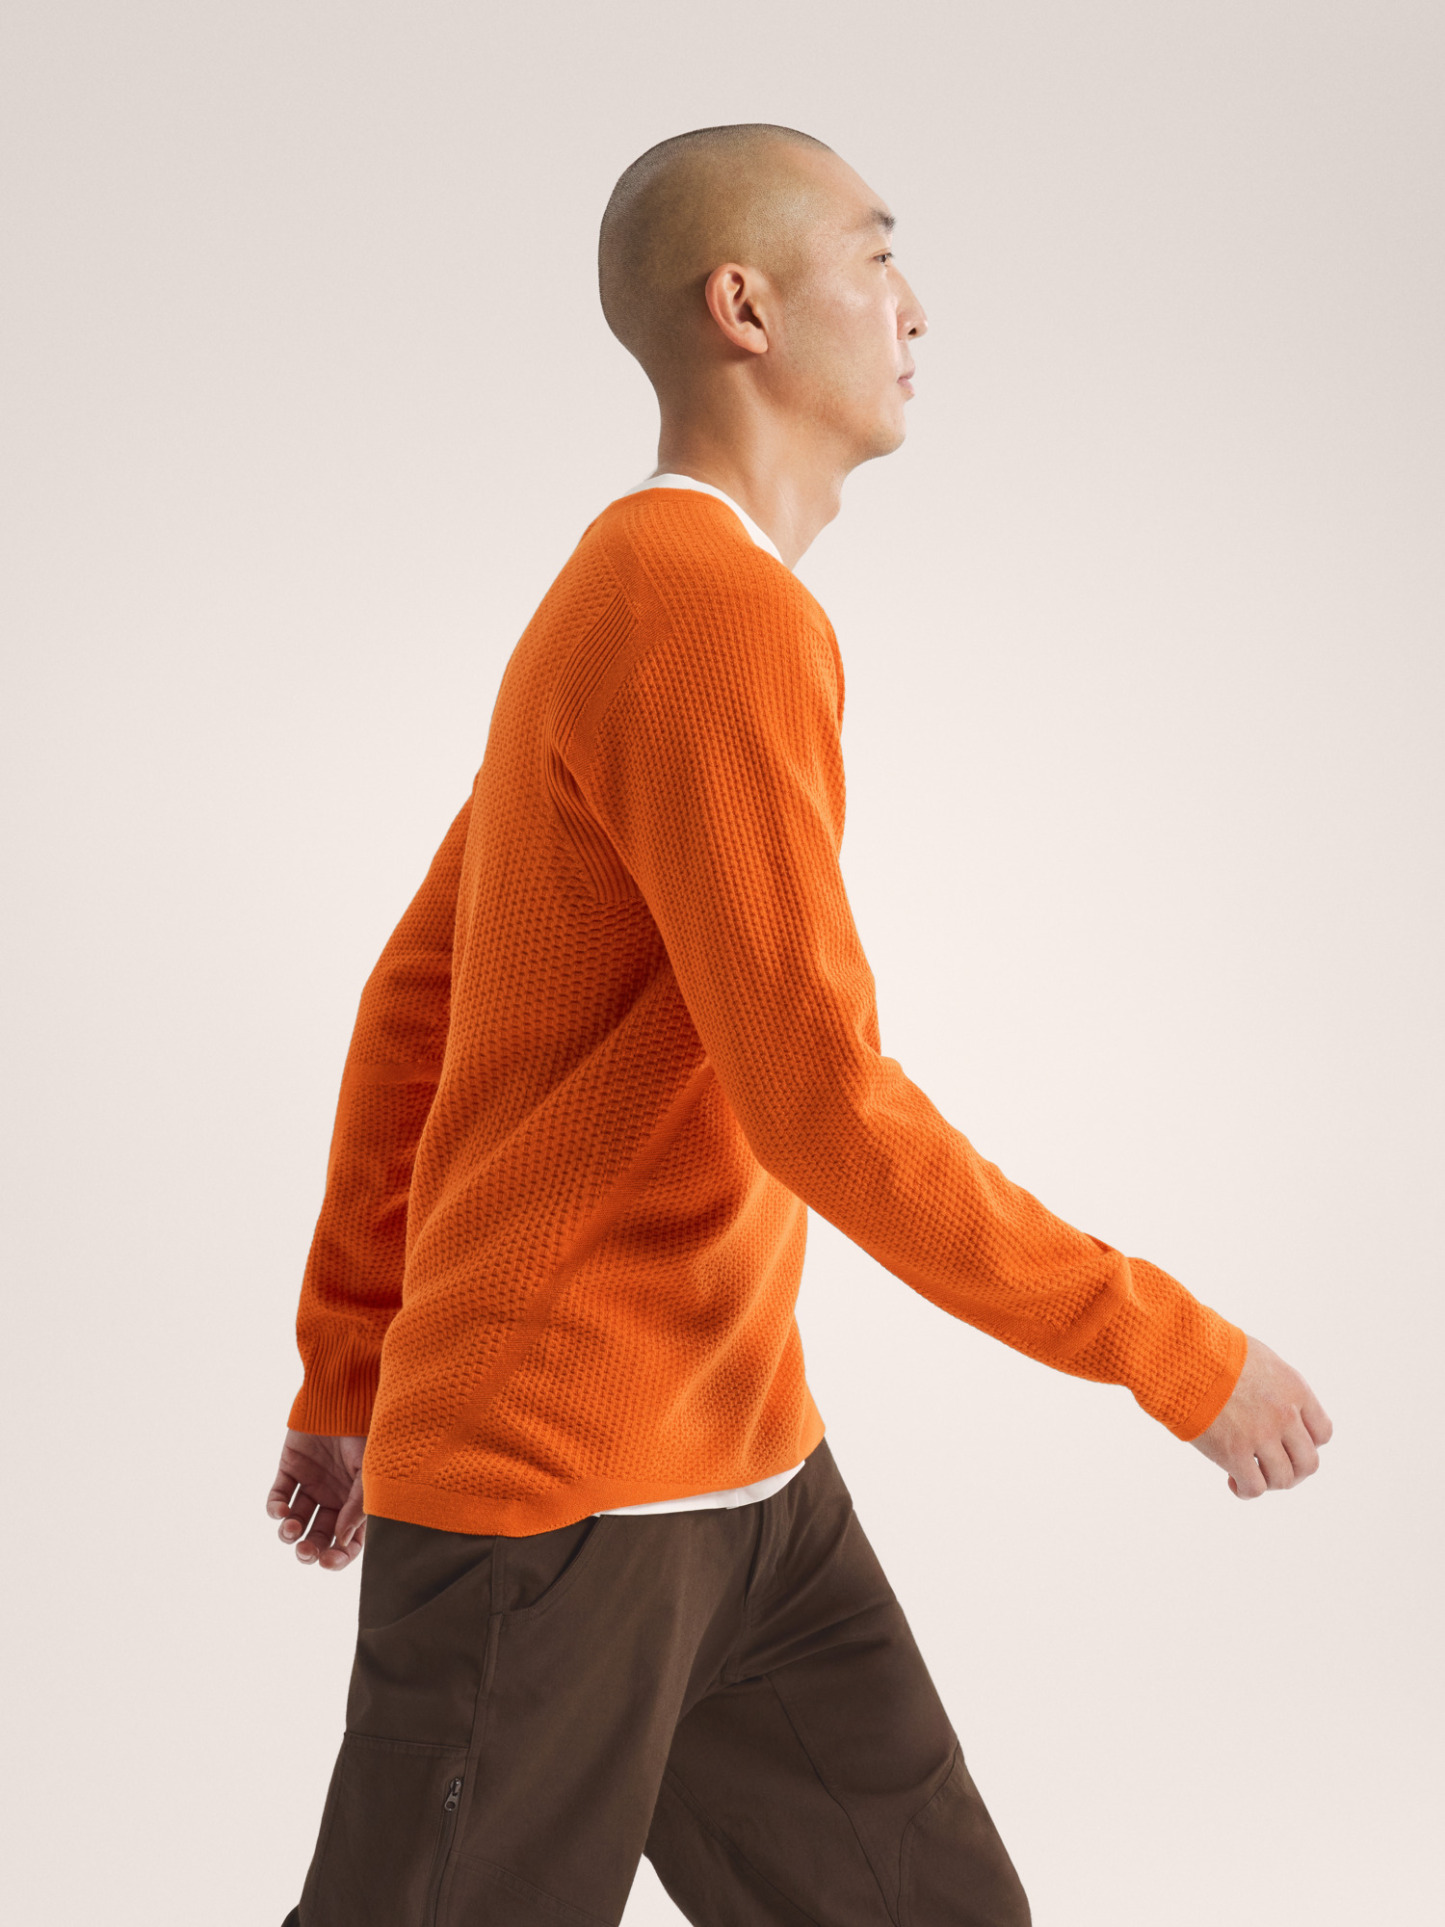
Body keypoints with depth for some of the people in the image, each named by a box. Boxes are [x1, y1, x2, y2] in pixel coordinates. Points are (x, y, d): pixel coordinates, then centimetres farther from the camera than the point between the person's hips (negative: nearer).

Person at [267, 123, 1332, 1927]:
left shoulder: (622, 614, 12)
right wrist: (1181, 1350, -14)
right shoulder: (718, 612, -20)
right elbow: (825, 1109, -24)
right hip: (548, 1496, -9)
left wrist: (346, 1371, 21)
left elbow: (413, 996, 17)